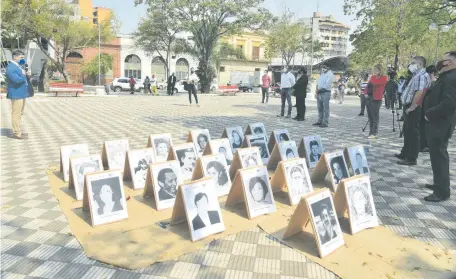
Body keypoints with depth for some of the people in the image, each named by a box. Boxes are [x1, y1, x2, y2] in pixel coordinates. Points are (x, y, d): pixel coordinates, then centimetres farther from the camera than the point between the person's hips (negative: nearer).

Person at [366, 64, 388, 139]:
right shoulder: (373, 77, 16)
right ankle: (371, 132, 17)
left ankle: (374, 133, -5)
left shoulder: (383, 78, -5)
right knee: (370, 116, 10)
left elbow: (375, 83, -20)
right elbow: (368, 85, 22)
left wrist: (374, 76, -4)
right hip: (369, 98, 8)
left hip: (376, 99, -8)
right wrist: (366, 93, 7)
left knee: (375, 117, -7)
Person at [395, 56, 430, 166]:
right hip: (410, 108, 11)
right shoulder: (417, 75, 18)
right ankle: (405, 153, 29)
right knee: (407, 131, 18)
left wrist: (412, 107, -25)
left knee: (413, 133, -6)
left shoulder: (422, 76, -16)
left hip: (414, 109, -11)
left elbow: (419, 92, -28)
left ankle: (411, 158, -1)